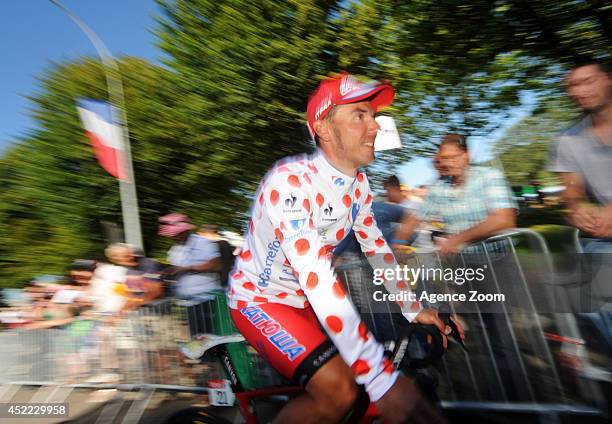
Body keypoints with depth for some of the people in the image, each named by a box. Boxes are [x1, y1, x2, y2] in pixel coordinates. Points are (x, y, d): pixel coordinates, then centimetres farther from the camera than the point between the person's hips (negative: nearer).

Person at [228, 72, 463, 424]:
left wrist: (414, 309, 2)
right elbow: (315, 278, -38)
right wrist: (382, 379, -38)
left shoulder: (358, 182, -4)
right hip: (259, 298, -7)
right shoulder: (291, 180, -30)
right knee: (339, 391, -21)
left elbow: (376, 247, 6)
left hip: (304, 299, 7)